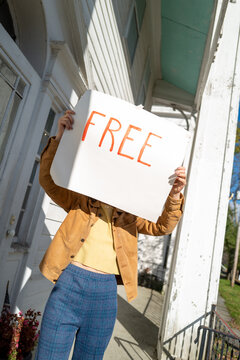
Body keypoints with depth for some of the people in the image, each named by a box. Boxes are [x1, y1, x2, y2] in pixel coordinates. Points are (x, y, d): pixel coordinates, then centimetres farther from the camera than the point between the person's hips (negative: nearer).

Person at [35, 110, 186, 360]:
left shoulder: (130, 216, 11)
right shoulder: (80, 201, 7)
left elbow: (162, 226, 3)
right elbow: (48, 180, -3)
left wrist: (174, 195, -17)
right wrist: (60, 138, -16)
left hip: (105, 294, 2)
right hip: (69, 283, -1)